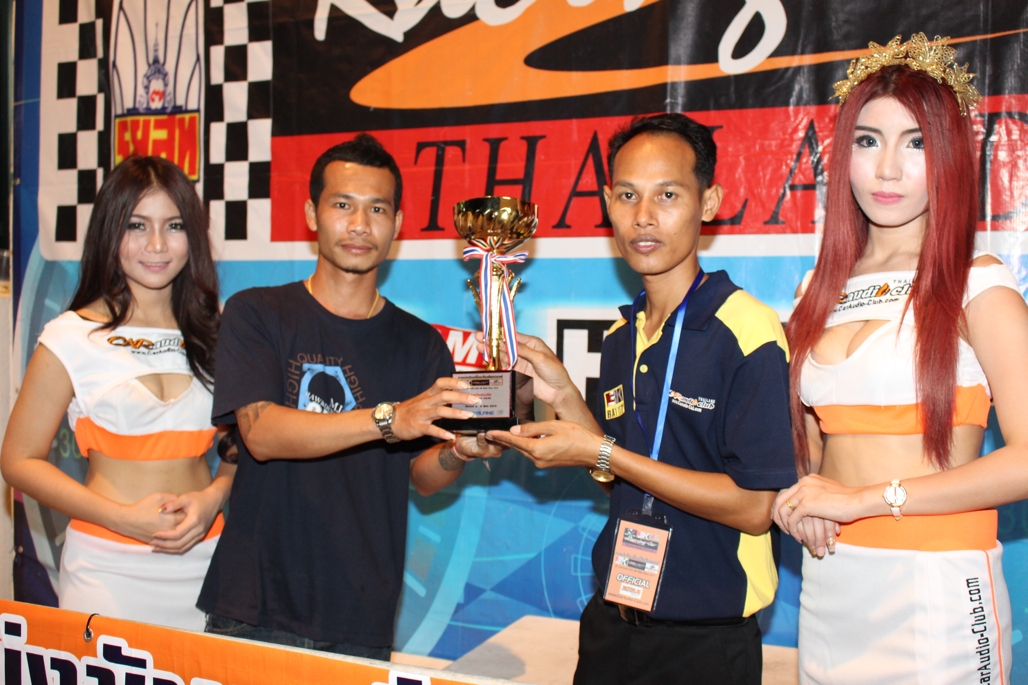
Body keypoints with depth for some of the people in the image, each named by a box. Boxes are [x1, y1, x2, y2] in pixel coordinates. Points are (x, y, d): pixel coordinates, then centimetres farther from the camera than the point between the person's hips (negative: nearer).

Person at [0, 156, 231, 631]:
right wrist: (124, 518, -12)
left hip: (203, 561, 3)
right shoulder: (72, 338, -3)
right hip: (108, 570, -3)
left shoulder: (214, 334, 8)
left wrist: (212, 497, -6)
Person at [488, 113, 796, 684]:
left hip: (705, 639, -6)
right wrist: (563, 396, -2)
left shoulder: (747, 329, -17)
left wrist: (599, 452, -18)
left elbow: (752, 507, -20)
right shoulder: (621, 338, 5)